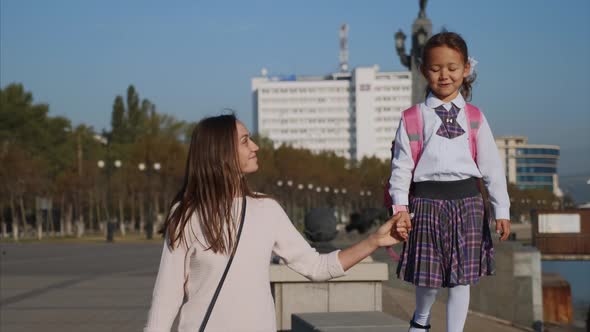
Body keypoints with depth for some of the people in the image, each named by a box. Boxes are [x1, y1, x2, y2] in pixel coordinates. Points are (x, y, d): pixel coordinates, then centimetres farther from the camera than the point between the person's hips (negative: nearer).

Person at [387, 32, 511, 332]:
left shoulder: (474, 118, 6)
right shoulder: (412, 118, 1)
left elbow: (492, 166, 5)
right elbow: (401, 166, -1)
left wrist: (501, 210, 2)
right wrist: (400, 208, -11)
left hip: (467, 201, 2)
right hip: (428, 201, -2)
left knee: (462, 278, 6)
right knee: (429, 275, 2)